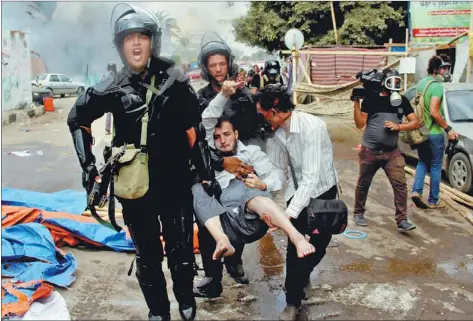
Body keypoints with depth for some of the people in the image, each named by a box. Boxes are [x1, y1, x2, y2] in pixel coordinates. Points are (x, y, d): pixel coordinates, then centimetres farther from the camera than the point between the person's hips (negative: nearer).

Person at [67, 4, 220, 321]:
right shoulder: (112, 88, -3)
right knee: (147, 254, 13)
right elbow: (77, 119, 12)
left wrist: (207, 173, 1)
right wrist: (88, 165, 6)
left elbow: (195, 131, 0)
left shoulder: (175, 81, -5)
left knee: (181, 248, 9)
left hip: (176, 182, -1)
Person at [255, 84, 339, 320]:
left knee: (318, 244, 5)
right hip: (297, 190, 4)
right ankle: (293, 301, 15)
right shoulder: (274, 132, -12)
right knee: (294, 246, -1)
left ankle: (301, 274, 36)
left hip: (322, 190, -4)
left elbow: (312, 176, -36)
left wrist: (290, 213, -42)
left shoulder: (311, 127, -33)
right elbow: (275, 169, -8)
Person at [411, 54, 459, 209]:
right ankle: (433, 201, 14)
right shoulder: (437, 86, -17)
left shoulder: (421, 83, 9)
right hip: (434, 133, -7)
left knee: (422, 162, 20)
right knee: (436, 166, 5)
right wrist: (448, 129, -16)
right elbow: (434, 112, -23)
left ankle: (416, 191, 5)